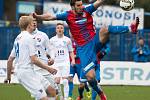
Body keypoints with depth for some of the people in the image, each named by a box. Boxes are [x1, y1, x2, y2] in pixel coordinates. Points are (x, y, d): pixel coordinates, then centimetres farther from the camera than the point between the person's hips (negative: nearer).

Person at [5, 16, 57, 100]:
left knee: (52, 91, 8)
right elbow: (34, 60, -16)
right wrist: (48, 68, -7)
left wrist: (8, 75, 30)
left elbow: (10, 60, 20)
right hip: (27, 71, -10)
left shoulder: (18, 38, 16)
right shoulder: (29, 37, -10)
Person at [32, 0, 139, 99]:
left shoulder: (86, 10, -3)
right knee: (90, 76, -9)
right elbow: (50, 17, -6)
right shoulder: (68, 15, -3)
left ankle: (130, 28, -37)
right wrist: (38, 16, -20)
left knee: (105, 29, -31)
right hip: (83, 48, -1)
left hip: (95, 41, 1)